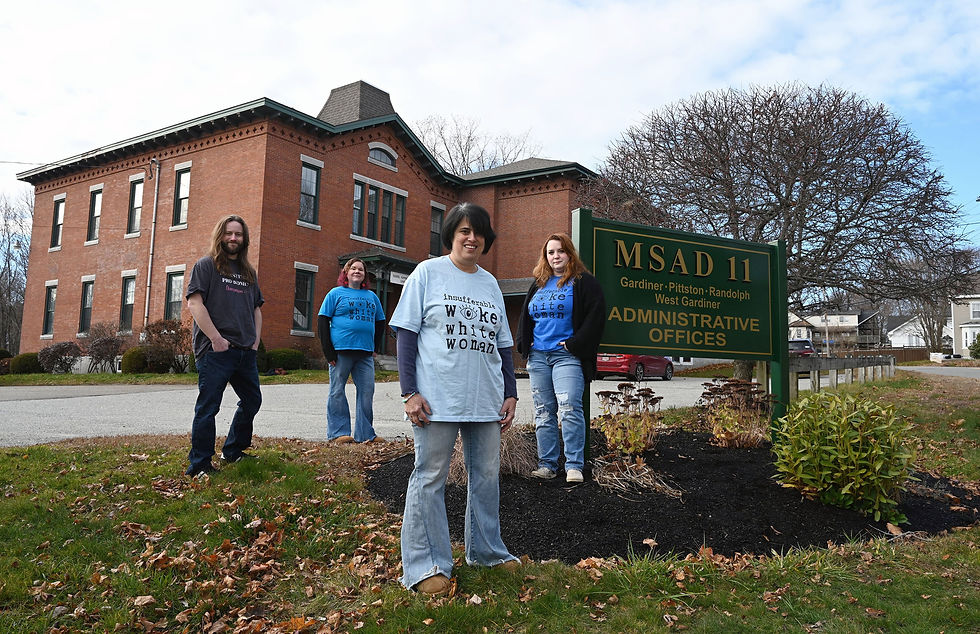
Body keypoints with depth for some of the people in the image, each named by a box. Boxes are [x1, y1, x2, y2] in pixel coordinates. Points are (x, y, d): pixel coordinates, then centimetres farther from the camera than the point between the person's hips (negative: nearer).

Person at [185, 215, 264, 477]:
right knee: (207, 408, -4)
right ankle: (199, 465, 5)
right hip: (215, 350, -7)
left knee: (252, 401, 16)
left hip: (245, 352, 7)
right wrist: (216, 338, -18)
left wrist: (256, 341, 9)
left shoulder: (249, 272, 19)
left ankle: (233, 451, 33)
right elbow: (194, 302, -11)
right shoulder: (206, 265, 0)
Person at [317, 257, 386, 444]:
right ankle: (338, 432, 9)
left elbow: (380, 322, 24)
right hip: (341, 351, -4)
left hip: (365, 353, 4)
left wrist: (374, 346, 13)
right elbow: (322, 320, 0)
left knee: (367, 391, 3)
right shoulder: (336, 293, 4)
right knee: (337, 391, 1)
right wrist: (328, 350, -8)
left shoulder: (371, 296, 17)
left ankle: (365, 433, 12)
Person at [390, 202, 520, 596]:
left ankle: (486, 550, 29)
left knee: (487, 476, 12)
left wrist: (511, 393, 13)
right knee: (430, 478, 0)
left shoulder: (490, 283, 15)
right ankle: (425, 565, 10)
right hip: (437, 399, -5)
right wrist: (410, 392, -11)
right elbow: (406, 334, -4)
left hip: (487, 399, 5)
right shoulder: (428, 273, 1)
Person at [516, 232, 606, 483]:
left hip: (567, 356, -6)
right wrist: (525, 344, 11)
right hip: (538, 356, 6)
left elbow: (595, 317, -8)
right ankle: (547, 465, 12)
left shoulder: (584, 282, 1)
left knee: (569, 408, -15)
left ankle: (574, 466, -9)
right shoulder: (538, 284, 18)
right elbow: (525, 317, 25)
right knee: (543, 411, 7)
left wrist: (575, 344, -12)